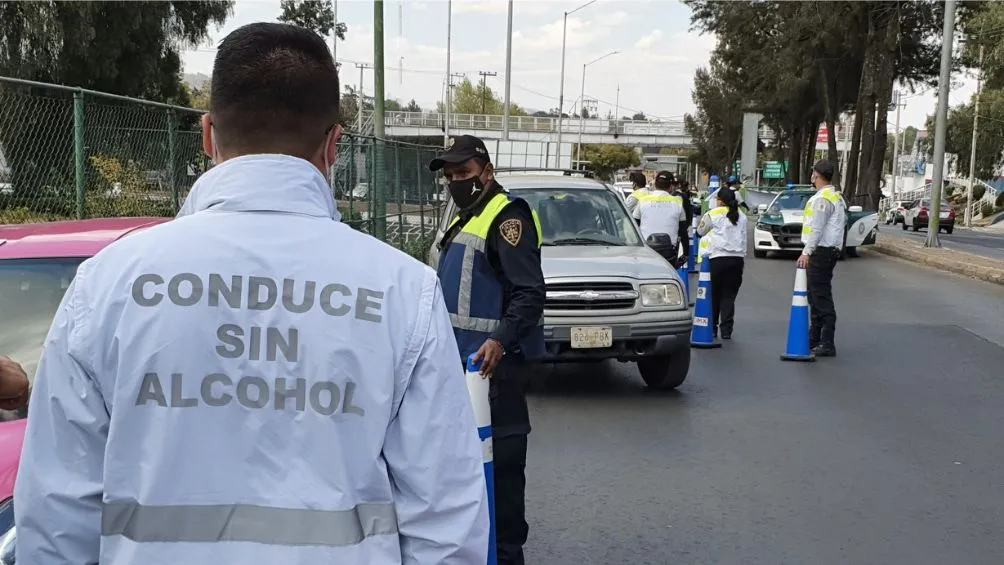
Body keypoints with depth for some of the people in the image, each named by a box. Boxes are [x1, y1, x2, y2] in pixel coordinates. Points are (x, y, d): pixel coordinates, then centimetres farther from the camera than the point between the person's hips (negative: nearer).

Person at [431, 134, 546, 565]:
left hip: (493, 359, -10)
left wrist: (500, 340, -32)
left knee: (500, 456, -6)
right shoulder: (467, 218, 19)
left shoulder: (507, 216, -12)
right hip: (465, 356, 10)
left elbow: (530, 292, -21)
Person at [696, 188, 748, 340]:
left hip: (718, 257, -3)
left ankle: (712, 328, 12)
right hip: (737, 258, 3)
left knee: (714, 295, 8)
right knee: (729, 296, 5)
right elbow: (743, 238, 16)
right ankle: (726, 330, 0)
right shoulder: (741, 216, 13)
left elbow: (700, 231, 14)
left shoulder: (713, 214, 0)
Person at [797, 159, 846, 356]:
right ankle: (814, 339, 27)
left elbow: (817, 229, -23)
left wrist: (807, 252, -27)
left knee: (822, 298, -11)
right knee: (816, 297, 18)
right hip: (828, 251, 11)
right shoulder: (836, 196, 18)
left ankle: (827, 344, -13)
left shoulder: (823, 199, -15)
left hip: (821, 252, -11)